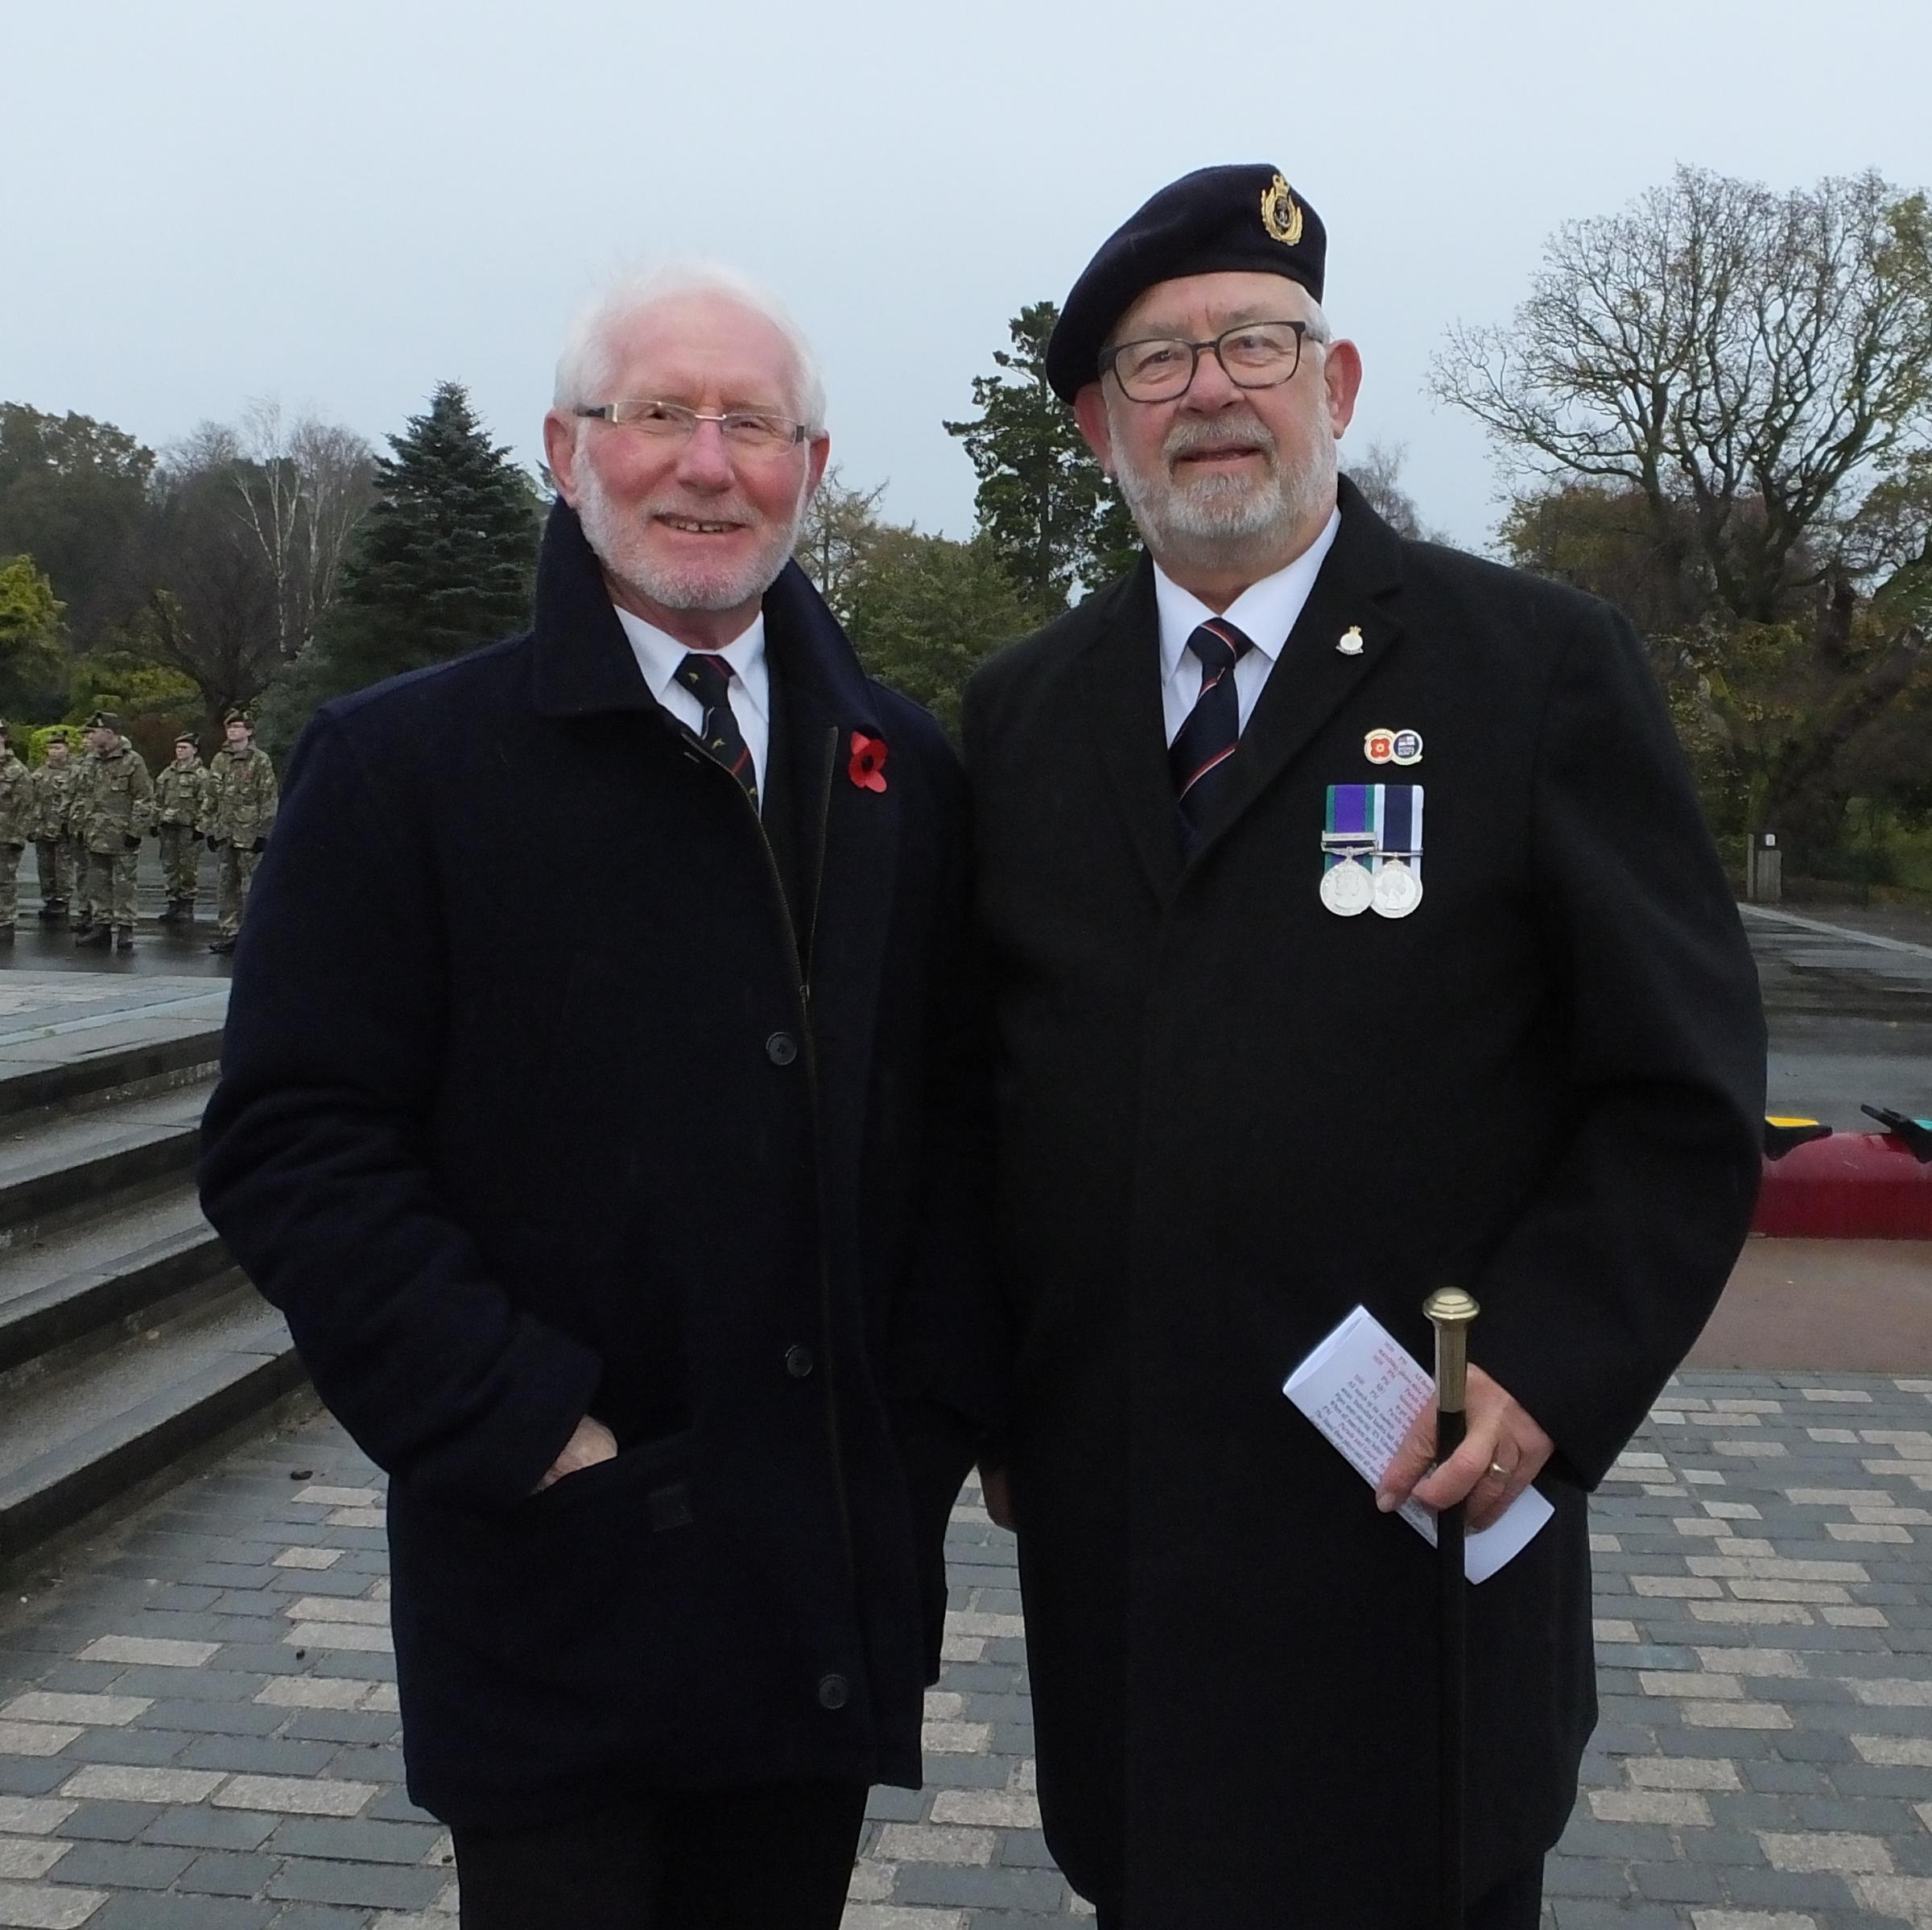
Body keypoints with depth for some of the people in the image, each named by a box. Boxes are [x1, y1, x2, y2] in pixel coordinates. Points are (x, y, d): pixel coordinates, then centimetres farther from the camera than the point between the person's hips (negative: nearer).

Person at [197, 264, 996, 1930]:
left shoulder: (906, 774, 6)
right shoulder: (404, 763, -5)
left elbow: (964, 1114, 6)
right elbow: (294, 1146, -9)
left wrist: (935, 1414, -2)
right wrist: (524, 1429, -14)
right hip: (552, 1573, -3)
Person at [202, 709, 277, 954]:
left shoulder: (260, 761, -4)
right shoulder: (218, 761, 13)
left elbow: (269, 800, -6)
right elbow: (211, 799, 18)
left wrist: (263, 833, -11)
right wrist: (209, 829, 12)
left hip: (249, 833, -6)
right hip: (224, 833, 6)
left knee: (251, 887, -4)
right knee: (225, 886, 7)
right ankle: (227, 934, 13)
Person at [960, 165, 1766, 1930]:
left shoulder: (1542, 669, -4)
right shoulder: (1020, 714, 8)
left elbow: (1685, 1094, -5)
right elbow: (977, 1079, 12)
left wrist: (1551, 1368, -16)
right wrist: (994, 1401, 7)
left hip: (1418, 1517, -3)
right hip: (1105, 1534, 4)